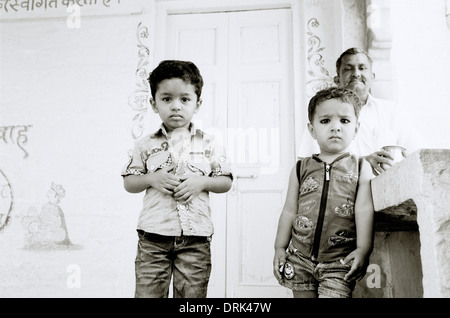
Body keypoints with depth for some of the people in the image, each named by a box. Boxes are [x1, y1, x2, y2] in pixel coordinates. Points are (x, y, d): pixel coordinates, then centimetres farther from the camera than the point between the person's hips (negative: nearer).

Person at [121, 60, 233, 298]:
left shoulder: (208, 144, 5)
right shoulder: (146, 145, 6)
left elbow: (226, 182, 7)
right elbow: (129, 183, 10)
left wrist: (201, 182, -11)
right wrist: (152, 178, -9)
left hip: (195, 237, 0)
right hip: (153, 236, 0)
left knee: (192, 294, 8)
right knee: (148, 293, 4)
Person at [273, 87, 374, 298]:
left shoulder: (361, 168, 1)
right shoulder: (301, 168, 6)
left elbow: (365, 210, -4)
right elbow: (289, 211, 9)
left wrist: (363, 249, -12)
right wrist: (280, 247, 8)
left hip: (339, 262, -2)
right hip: (300, 258, 2)